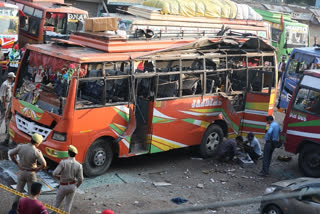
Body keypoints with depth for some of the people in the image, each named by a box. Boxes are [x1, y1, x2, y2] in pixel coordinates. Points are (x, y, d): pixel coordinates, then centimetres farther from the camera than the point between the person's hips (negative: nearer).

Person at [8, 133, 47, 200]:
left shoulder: (20, 147, -11)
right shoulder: (37, 152, -23)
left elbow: (10, 154, 0)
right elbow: (44, 164, -27)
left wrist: (17, 164, 6)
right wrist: (37, 169, -7)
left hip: (21, 172, 3)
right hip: (31, 174, -3)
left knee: (18, 192, 16)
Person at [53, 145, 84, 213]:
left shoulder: (63, 162, -20)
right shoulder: (78, 165, -12)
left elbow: (55, 173, -23)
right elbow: (80, 179, -9)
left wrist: (59, 177, 1)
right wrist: (76, 186, 11)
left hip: (63, 186, -2)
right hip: (72, 186, 2)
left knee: (58, 201, 21)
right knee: (68, 204, 14)